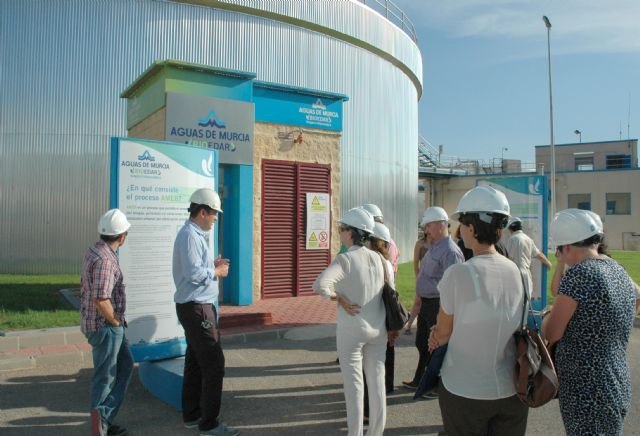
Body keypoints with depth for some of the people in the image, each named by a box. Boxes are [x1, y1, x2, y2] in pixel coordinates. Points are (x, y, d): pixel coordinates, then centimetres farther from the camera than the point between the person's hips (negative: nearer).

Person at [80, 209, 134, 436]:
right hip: (105, 326, -10)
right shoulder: (105, 259, -24)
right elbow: (101, 299, -33)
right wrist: (115, 321, -15)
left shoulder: (95, 251, 7)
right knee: (105, 375, 4)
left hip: (108, 325, 10)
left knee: (125, 364, 18)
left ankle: (103, 417, 22)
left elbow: (87, 288, 17)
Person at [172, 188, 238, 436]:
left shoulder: (195, 234, 14)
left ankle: (191, 415, 28)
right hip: (196, 308, -11)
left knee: (195, 363, 17)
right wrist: (217, 272, -12)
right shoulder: (190, 235, -18)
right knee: (214, 364, -4)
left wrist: (213, 265, 5)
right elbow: (194, 273, -27)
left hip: (195, 307, 11)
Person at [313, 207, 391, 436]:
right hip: (378, 328, 6)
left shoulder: (345, 259, -17)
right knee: (377, 382, 14)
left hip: (352, 330, -5)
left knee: (354, 385, 7)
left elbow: (320, 284, -32)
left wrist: (339, 298, -15)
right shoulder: (377, 257, 1)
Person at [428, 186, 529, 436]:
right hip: (512, 390, 4)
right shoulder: (518, 272, -3)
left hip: (465, 391, -4)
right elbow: (498, 326, 6)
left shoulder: (458, 274, -19)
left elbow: (443, 332, -6)